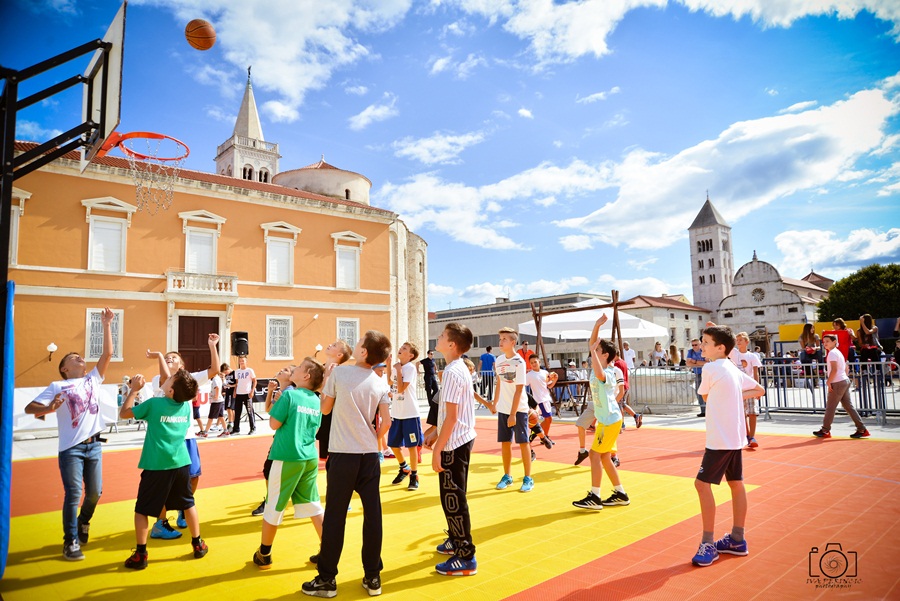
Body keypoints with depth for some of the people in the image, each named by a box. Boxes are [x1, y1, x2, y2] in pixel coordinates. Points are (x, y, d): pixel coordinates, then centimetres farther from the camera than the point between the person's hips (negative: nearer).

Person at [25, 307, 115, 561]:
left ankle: (83, 522, 39)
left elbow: (107, 353, 4)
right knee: (73, 494, -3)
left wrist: (106, 325, 0)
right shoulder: (57, 386, 1)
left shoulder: (93, 379, 11)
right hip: (71, 448, -4)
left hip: (93, 445, 4)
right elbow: (29, 408, -4)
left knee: (95, 492, 10)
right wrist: (50, 408, -26)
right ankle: (70, 542, 11)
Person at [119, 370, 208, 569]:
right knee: (188, 504, 17)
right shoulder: (186, 405, 2)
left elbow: (123, 413, 2)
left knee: (142, 509, 11)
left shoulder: (154, 403, -11)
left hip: (156, 466, -4)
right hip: (181, 463, 4)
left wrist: (134, 389, 7)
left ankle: (140, 555, 13)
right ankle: (198, 544, 25)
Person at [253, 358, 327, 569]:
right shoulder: (316, 400, 5)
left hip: (287, 458, -5)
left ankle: (264, 555, 25)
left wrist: (280, 396, 0)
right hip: (310, 458, 5)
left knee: (274, 506, 10)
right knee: (313, 505, 13)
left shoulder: (289, 394, -12)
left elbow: (274, 424, -11)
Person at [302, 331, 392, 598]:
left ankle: (327, 579, 16)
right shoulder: (380, 383, 1)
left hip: (343, 454, -3)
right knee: (372, 514, 8)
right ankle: (373, 577, 18)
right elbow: (386, 422, 0)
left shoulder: (339, 372, -7)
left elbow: (325, 408, 4)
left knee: (334, 516, 6)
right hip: (369, 455, 3)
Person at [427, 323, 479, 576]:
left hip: (454, 444, -10)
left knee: (453, 499, -2)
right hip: (461, 439, 10)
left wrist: (437, 449, -18)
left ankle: (466, 558, 7)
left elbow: (451, 416, -22)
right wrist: (437, 435, 21)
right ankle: (456, 540, 36)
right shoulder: (459, 369, 10)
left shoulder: (452, 372, -20)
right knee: (453, 497, 21)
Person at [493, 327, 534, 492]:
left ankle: (528, 478, 13)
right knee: (505, 443, 9)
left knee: (523, 443, 2)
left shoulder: (519, 362, -15)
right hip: (503, 409, 5)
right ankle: (507, 476, 22)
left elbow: (519, 390, -17)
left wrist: (513, 414, -19)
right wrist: (495, 402, 12)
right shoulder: (499, 360, 3)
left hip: (519, 409, -5)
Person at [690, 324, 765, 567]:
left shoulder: (710, 368, -15)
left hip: (720, 439, -9)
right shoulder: (734, 369, 10)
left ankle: (708, 544, -4)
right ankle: (737, 540, 25)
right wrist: (738, 396, 10)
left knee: (702, 483, -7)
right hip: (735, 437, 9)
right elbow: (759, 390, 20)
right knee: (736, 483, 14)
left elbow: (705, 395, 0)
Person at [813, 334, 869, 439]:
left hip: (837, 383, -9)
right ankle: (862, 429, 8)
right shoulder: (838, 352, 17)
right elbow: (845, 367, 23)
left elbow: (834, 370, -22)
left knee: (830, 407, -1)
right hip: (845, 381, 9)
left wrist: (828, 382, -16)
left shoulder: (832, 353, -13)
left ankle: (825, 431, 5)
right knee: (848, 406, 10)